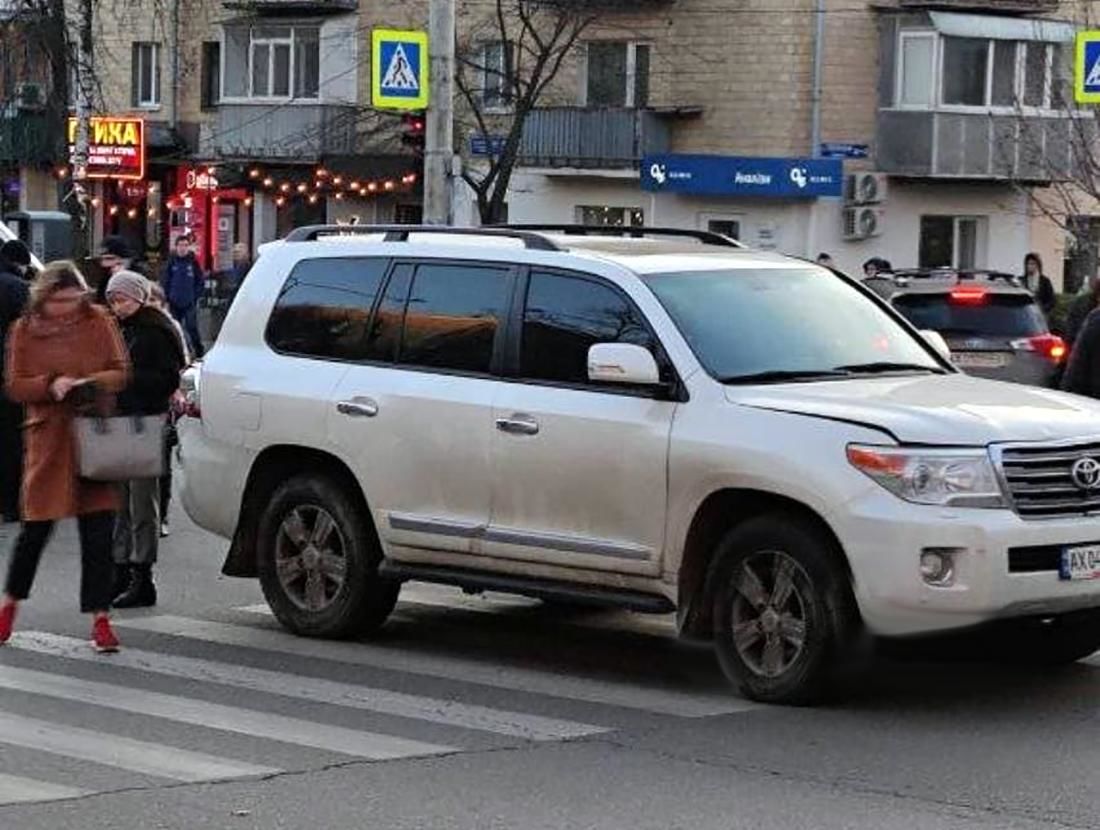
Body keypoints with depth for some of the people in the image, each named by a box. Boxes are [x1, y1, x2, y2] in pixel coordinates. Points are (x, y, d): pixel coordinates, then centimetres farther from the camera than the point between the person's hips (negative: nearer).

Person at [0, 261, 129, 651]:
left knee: (98, 531, -1)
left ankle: (100, 618, 3)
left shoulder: (99, 322, 2)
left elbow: (121, 372, 5)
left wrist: (93, 383, -16)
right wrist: (51, 385, -17)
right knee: (36, 526, 3)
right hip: (48, 439, -1)